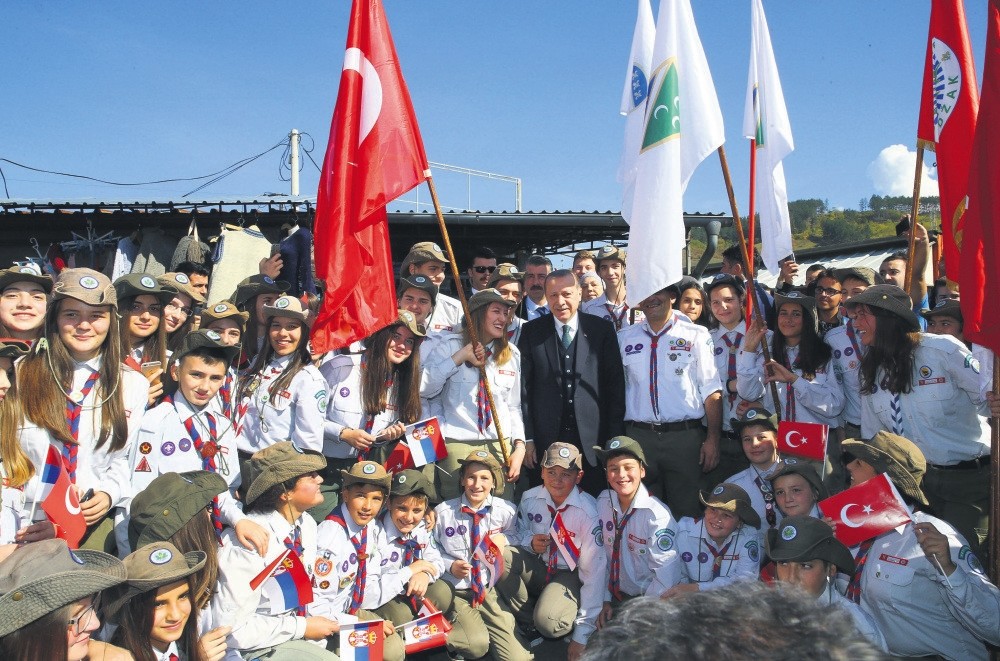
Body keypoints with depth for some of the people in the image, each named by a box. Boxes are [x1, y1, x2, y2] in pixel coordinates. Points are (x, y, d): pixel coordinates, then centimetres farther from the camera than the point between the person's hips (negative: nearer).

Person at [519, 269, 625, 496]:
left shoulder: (602, 329, 3)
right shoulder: (532, 332, 4)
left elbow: (615, 385, 2)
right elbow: (524, 388, 2)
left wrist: (615, 440, -3)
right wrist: (527, 439, -3)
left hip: (593, 442, 0)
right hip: (545, 442, 0)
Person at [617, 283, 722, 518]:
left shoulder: (695, 335, 3)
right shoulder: (624, 338, 10)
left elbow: (712, 390, 0)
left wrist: (712, 438, -8)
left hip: (685, 436, -2)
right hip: (638, 436, 2)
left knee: (686, 513, 4)